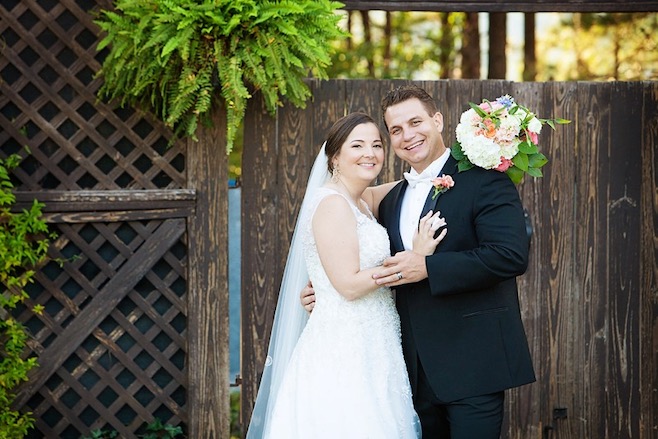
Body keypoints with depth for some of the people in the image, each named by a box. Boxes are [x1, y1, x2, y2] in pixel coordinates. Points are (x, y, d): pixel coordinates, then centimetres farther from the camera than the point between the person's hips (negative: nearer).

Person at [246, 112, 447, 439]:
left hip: (369, 348, 9)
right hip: (346, 349, -9)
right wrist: (413, 257, -15)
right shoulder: (332, 203, -14)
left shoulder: (360, 202, 13)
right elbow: (349, 285, -18)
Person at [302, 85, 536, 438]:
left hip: (472, 365, -6)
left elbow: (511, 255, -19)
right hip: (417, 369, 7)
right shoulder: (391, 202, 16)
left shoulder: (483, 180, -7)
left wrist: (427, 268, -19)